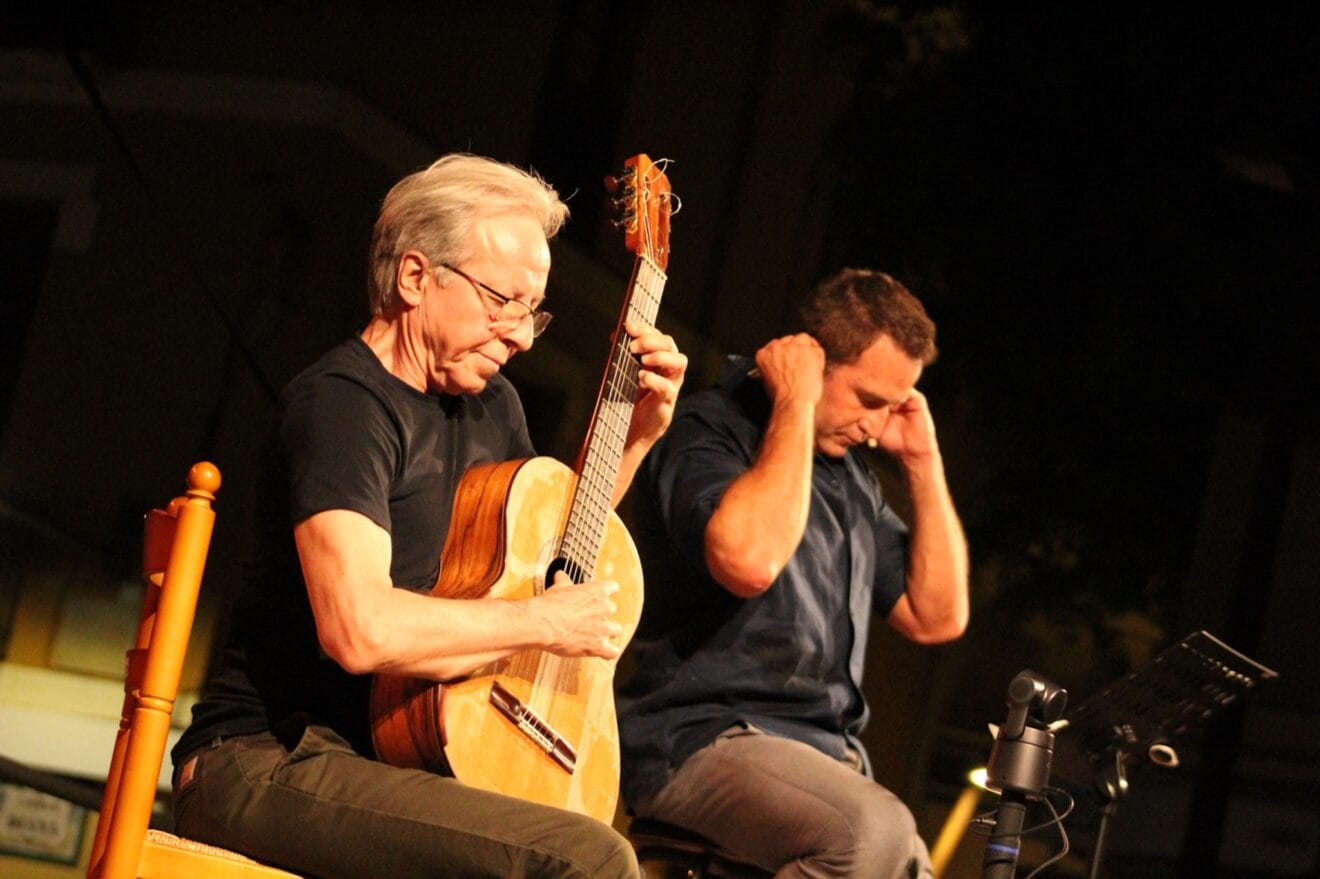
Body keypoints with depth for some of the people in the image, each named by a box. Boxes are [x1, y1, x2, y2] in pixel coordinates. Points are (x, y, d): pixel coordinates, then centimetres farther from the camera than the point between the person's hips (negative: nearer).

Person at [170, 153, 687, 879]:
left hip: (394, 757, 10)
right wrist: (545, 622, -15)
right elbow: (359, 629, -28)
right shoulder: (345, 403, -14)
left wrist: (636, 435, 18)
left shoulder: (488, 404, 14)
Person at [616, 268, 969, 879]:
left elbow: (938, 618, 19)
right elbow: (750, 561, -28)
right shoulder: (706, 432, -6)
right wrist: (795, 407, -16)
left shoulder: (848, 477, 19)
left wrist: (923, 461, 11)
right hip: (701, 736, -9)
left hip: (825, 754, 9)